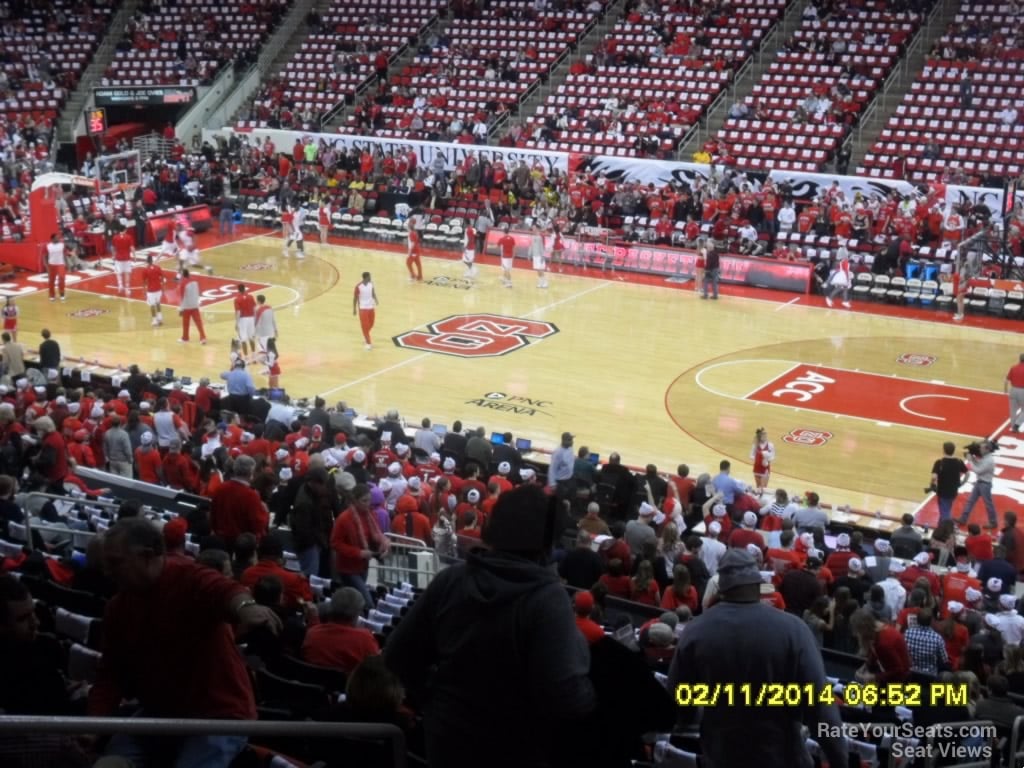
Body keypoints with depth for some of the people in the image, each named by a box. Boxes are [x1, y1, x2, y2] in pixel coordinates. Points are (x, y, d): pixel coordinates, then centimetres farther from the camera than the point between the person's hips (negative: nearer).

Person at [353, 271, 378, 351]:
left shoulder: (371, 284, -2)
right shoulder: (358, 286, -17)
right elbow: (355, 298, -8)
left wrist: (376, 300, -9)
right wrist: (354, 309, -5)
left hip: (371, 307, 5)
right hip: (363, 308, -5)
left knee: (371, 324, 14)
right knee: (365, 325, -4)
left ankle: (365, 336, 41)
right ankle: (368, 343, 4)